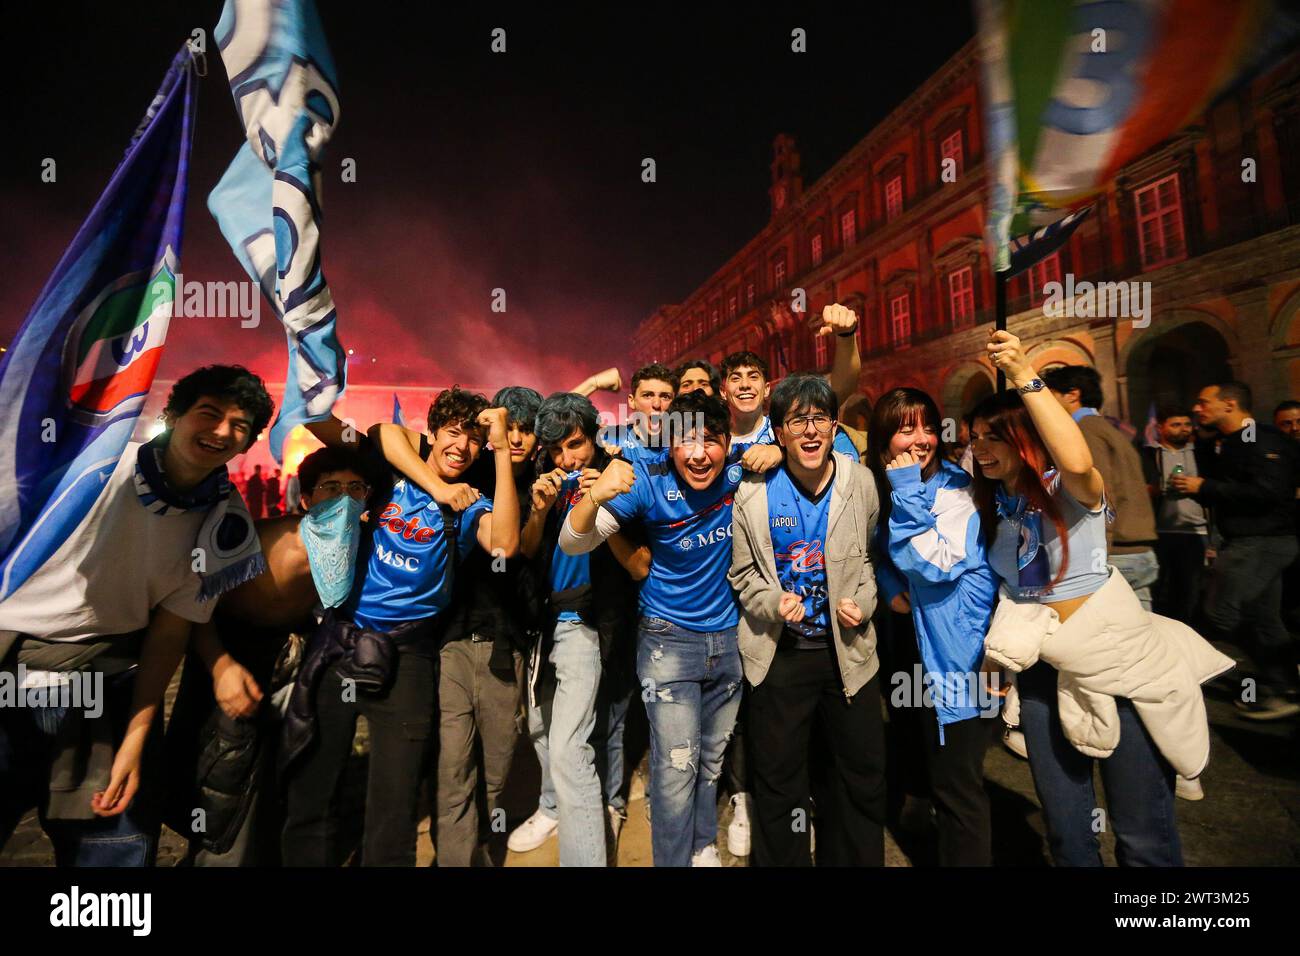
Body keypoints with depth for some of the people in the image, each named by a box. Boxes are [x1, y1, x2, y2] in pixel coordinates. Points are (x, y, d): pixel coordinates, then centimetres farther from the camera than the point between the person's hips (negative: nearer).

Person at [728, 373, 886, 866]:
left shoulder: (860, 482, -5)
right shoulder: (753, 493, -9)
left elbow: (872, 557, 10)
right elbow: (743, 573, 1)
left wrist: (862, 604, -6)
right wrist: (773, 604, -17)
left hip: (848, 648, 2)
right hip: (781, 653, -1)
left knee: (863, 776, 17)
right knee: (779, 778, 14)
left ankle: (854, 860, 42)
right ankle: (782, 861, 38)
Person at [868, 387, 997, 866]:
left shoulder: (953, 487, -16)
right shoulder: (882, 487, 4)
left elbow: (937, 563, -29)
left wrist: (909, 490, -25)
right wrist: (891, 589, -4)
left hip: (954, 647, -8)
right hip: (912, 635, 8)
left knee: (956, 782, 3)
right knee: (930, 765, 24)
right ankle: (944, 843, 44)